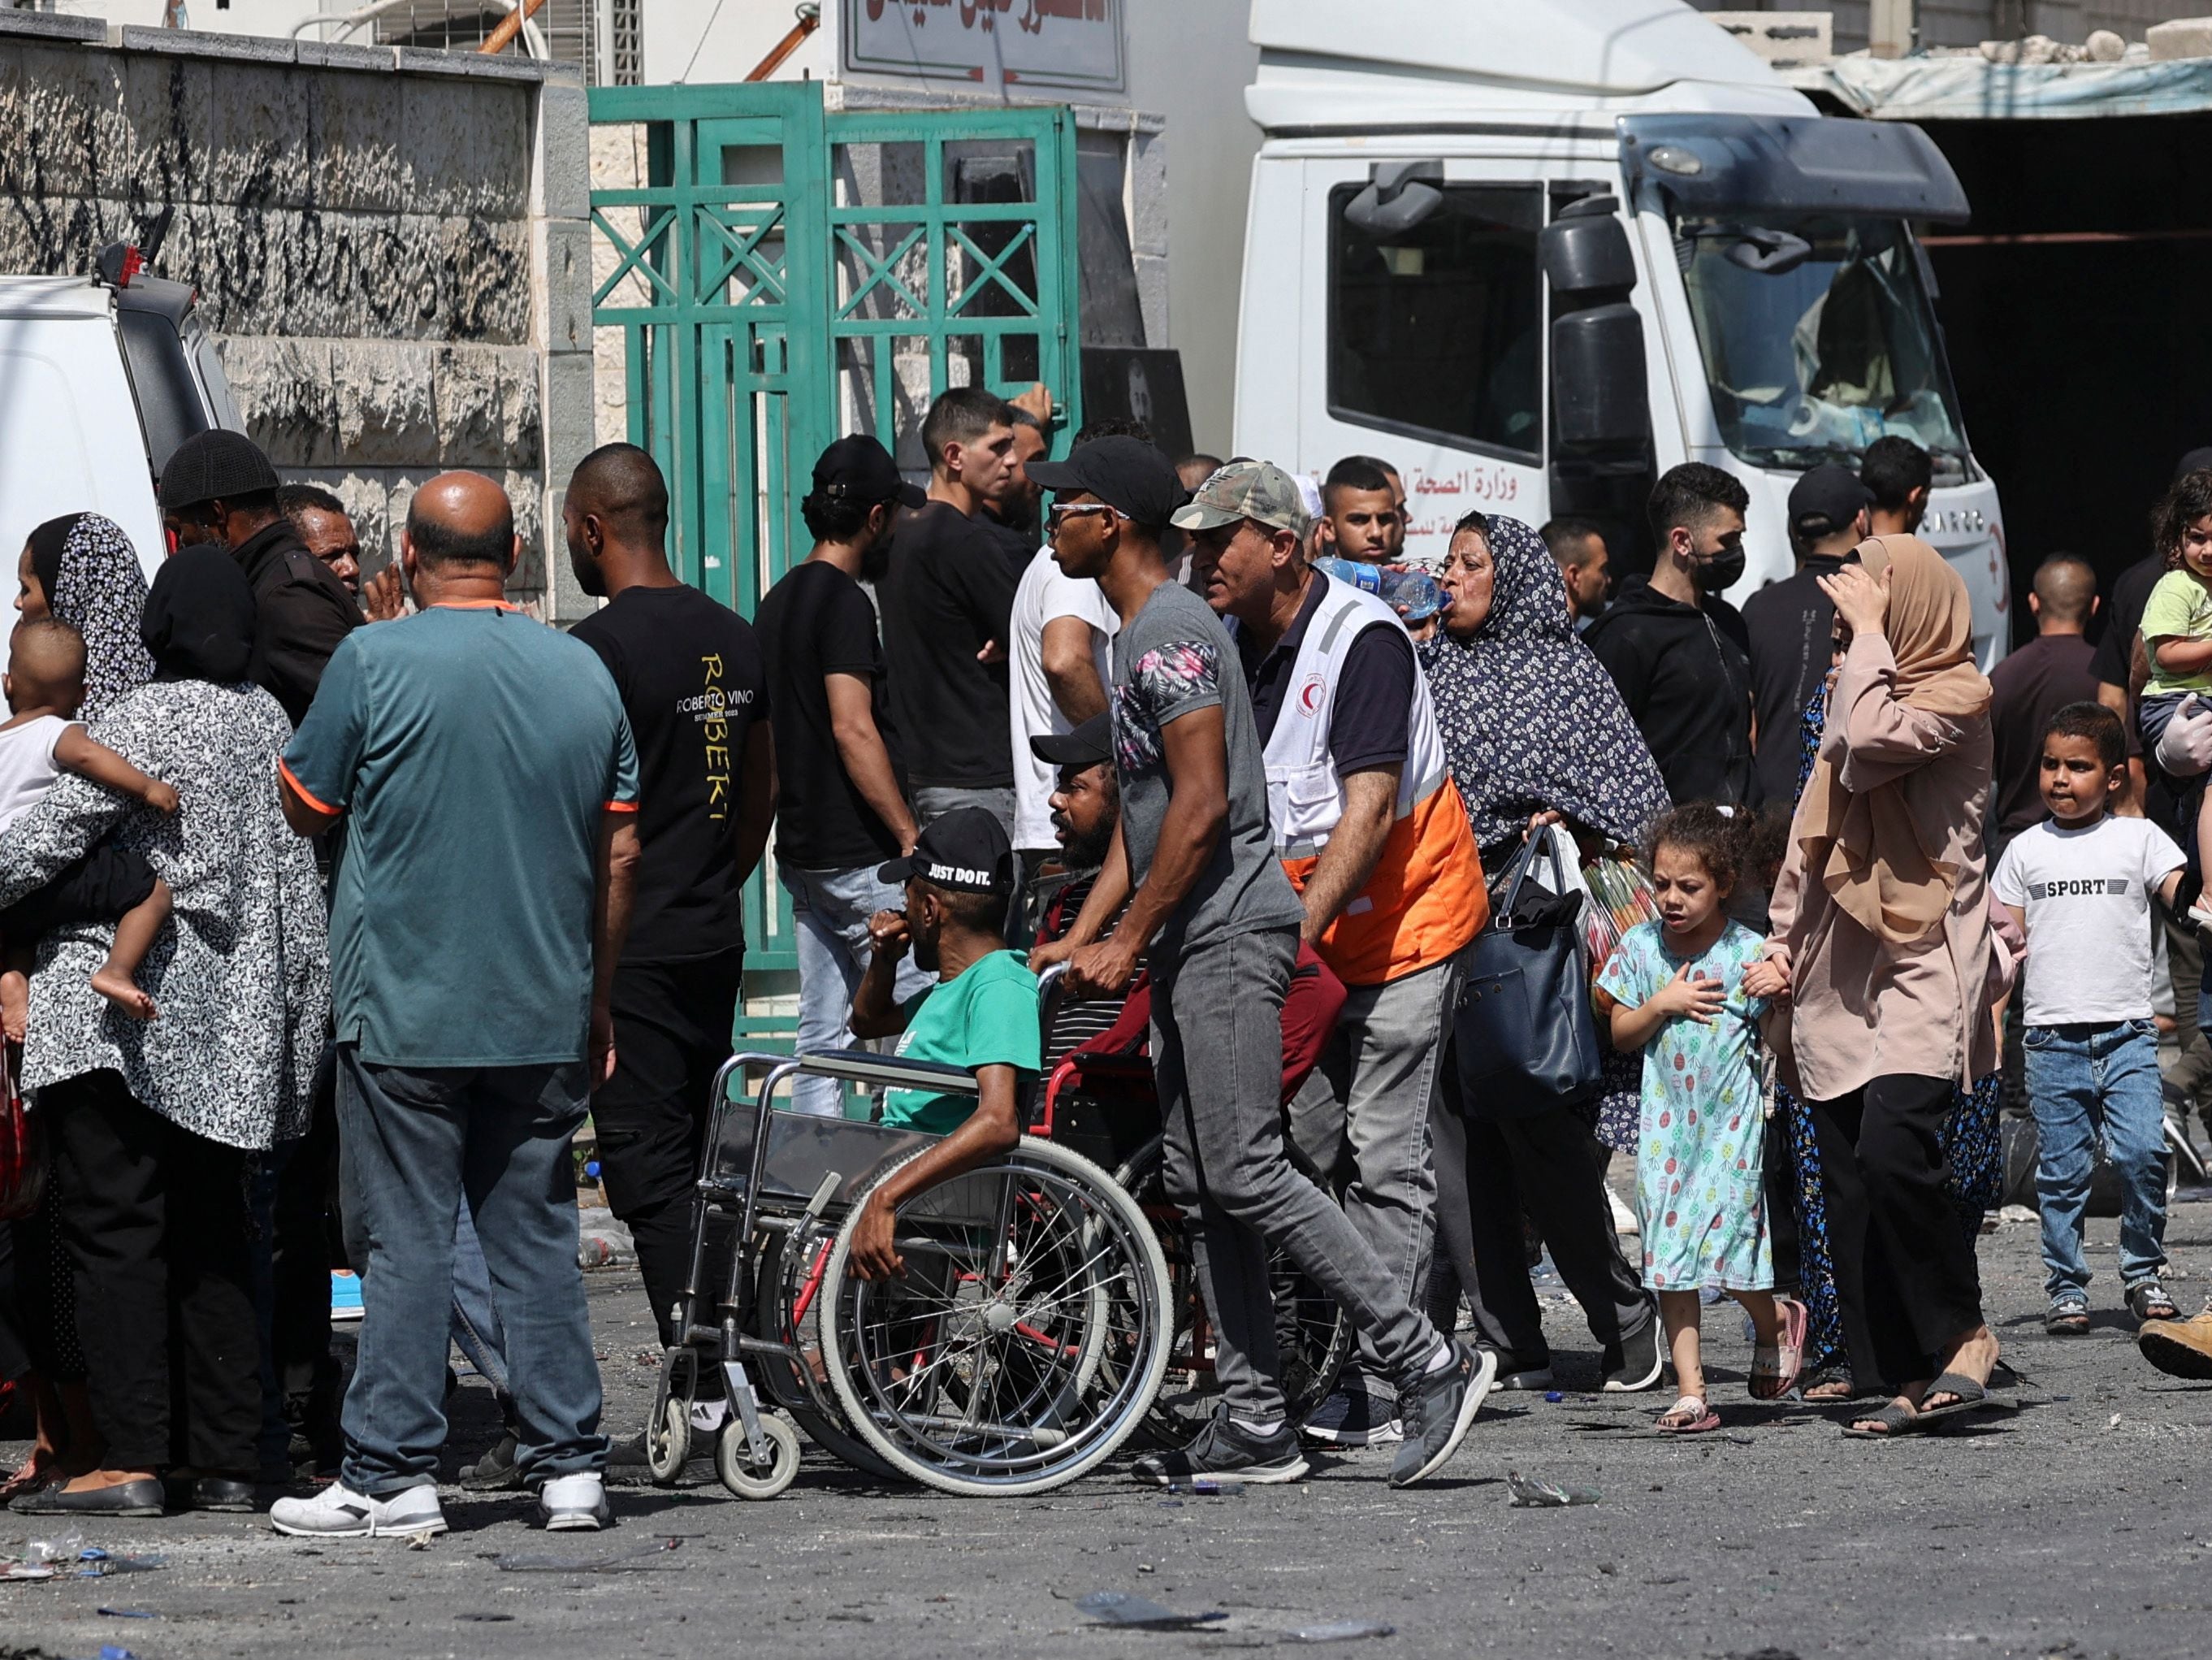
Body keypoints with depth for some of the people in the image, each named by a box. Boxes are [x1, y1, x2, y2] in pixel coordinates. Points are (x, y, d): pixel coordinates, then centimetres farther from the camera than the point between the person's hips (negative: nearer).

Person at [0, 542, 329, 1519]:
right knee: (211, 1240, 10)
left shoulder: (141, 722, -12)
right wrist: (294, 1014, 20)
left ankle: (132, 1461, -12)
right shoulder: (268, 724, 9)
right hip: (232, 1024, 7)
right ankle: (224, 1462, 10)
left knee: (115, 1230, -6)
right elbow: (296, 885, 14)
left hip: (121, 1015, -7)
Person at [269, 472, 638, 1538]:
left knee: (405, 1241, -1)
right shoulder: (582, 671, 5)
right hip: (545, 1015, 4)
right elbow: (619, 852, 10)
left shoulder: (375, 662, -9)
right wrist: (598, 1000, 18)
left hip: (405, 1010, -4)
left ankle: (391, 1477, -2)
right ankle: (569, 1465, 8)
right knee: (537, 1239, 9)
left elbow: (304, 807, 1)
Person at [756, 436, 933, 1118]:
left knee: (821, 1037, 9)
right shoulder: (843, 601, -13)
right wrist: (911, 836, -19)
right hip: (859, 856, -9)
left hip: (802, 851, 9)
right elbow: (853, 729, -20)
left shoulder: (779, 601, 16)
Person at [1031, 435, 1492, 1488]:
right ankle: (1255, 1428, 7)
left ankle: (1430, 1363, -13)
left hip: (1229, 934, -11)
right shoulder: (1135, 638, 20)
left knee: (1247, 1173, -14)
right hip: (1189, 946, 11)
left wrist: (1125, 946, -16)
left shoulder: (1172, 636, -13)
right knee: (1200, 1188, 7)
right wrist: (1081, 938, 18)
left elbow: (1200, 809, -19)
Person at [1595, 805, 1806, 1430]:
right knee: (1668, 1255, 0)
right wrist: (1662, 1004, -11)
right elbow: (1620, 1032, 5)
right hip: (1667, 1116, 3)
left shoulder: (1749, 954, -6)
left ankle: (1775, 1321, 24)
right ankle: (1690, 1390, 5)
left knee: (1724, 1240, -10)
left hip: (1732, 1120, -3)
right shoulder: (1641, 946, 2)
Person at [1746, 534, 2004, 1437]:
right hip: (1838, 970, 8)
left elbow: (1874, 742, -22)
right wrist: (1781, 942, 18)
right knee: (1849, 1183, 1)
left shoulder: (1956, 692, -4)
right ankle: (1902, 1374, 3)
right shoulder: (1859, 688, 20)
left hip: (1923, 961, -8)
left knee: (1893, 1151, -22)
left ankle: (1962, 1331, -5)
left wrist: (1870, 635, -9)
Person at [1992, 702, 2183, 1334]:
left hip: (2126, 1032, -2)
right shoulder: (2027, 851, 11)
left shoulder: (2138, 839, 6)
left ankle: (2143, 1273, 2)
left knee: (2143, 1152, -13)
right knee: (2061, 1170, 2)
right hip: (2053, 1038, 2)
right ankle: (2066, 1287, 10)